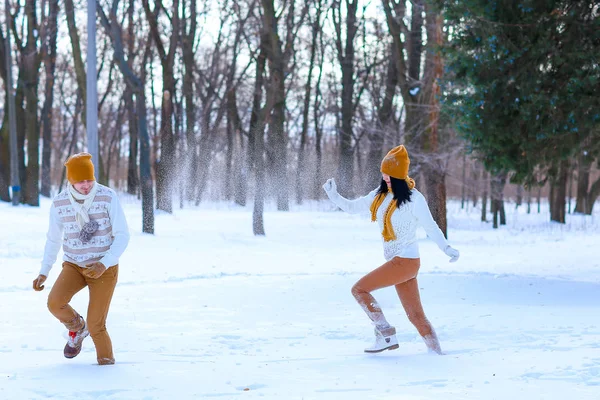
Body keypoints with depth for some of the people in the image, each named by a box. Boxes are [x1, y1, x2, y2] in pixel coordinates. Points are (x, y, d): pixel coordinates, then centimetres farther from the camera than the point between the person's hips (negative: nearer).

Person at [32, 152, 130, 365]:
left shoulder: (108, 197, -14)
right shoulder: (59, 203, -6)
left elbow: (122, 235, -12)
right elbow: (53, 239, 9)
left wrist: (104, 264, -26)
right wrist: (43, 272, 2)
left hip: (104, 268, -3)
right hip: (74, 266, 3)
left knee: (95, 326, -11)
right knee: (55, 302, -25)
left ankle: (107, 364, 15)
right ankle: (77, 328, 8)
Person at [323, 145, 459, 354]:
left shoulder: (414, 198, -12)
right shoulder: (380, 195, 8)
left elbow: (430, 226, -10)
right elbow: (352, 207, 15)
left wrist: (446, 248, -22)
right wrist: (333, 195, 0)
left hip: (406, 261, -7)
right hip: (396, 262, 7)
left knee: (359, 289, -8)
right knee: (416, 316, 7)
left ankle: (386, 335, -4)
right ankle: (436, 352, 12)